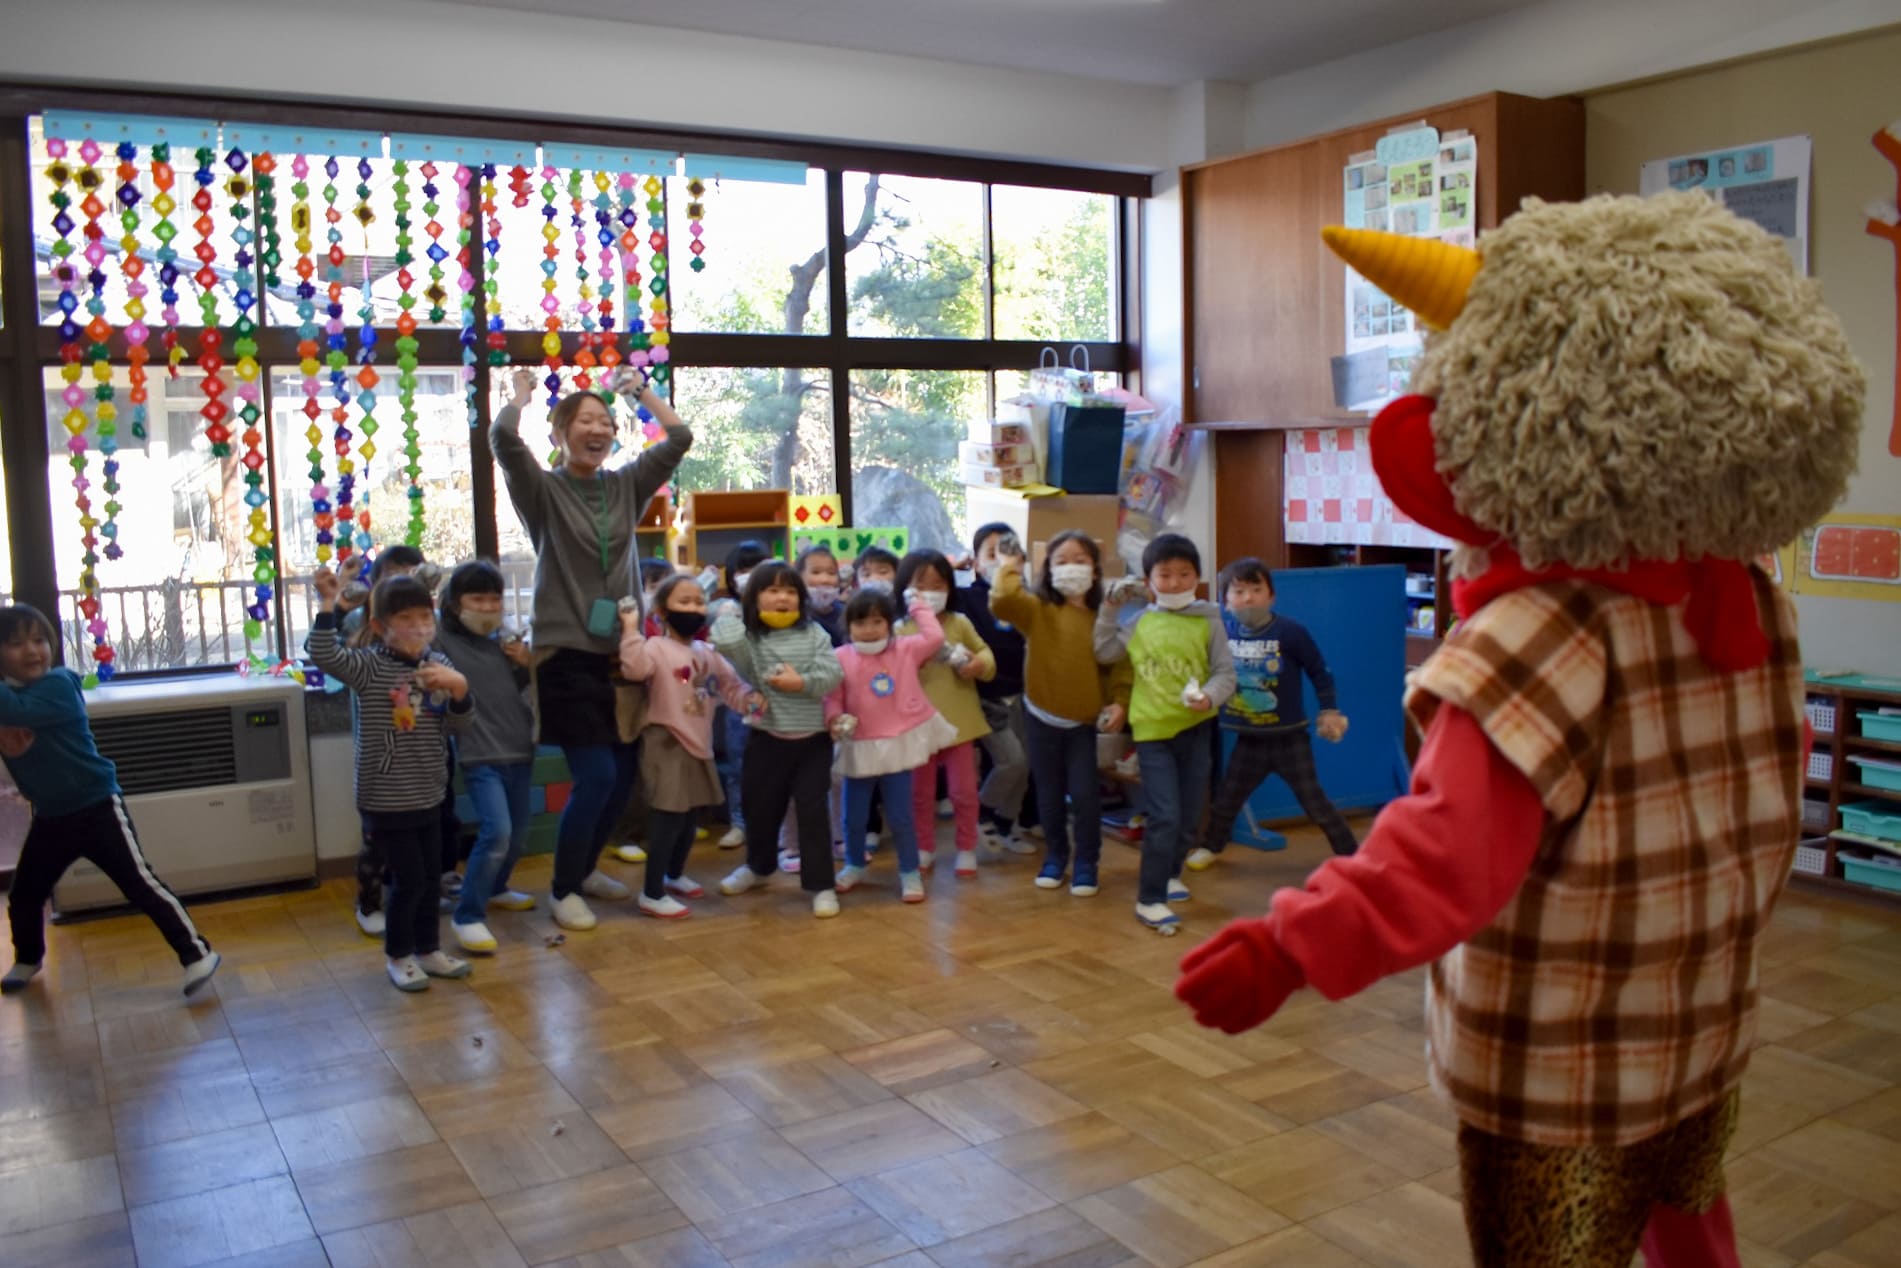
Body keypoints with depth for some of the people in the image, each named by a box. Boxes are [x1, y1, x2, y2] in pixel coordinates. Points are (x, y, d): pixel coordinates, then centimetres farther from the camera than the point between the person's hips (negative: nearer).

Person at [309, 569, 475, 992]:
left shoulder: (439, 664, 2)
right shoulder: (369, 666, -12)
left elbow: (458, 724, 2)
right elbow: (325, 657, -28)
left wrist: (458, 688, -17)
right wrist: (327, 607, -36)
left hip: (428, 794, 6)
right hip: (386, 797, -6)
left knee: (430, 876, 16)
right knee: (408, 879, -1)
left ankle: (428, 949, 32)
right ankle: (398, 956, 18)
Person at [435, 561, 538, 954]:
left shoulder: (506, 639, 6)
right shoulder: (442, 638, -8)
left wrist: (526, 664, -2)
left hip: (519, 749, 6)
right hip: (480, 756, -6)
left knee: (518, 832, 16)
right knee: (496, 832, -19)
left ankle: (494, 889, 42)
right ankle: (467, 916, -5)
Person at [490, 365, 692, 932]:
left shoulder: (626, 486, 8)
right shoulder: (544, 490, -5)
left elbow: (680, 439, 5)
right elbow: (503, 437, -20)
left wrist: (641, 390, 11)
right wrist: (522, 392, -3)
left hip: (620, 653, 5)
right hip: (568, 656, -5)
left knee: (624, 777, 8)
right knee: (595, 777, -10)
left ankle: (584, 869, 31)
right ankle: (564, 889, 10)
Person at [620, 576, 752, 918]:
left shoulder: (708, 654, 11)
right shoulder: (657, 647, -12)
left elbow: (730, 685, 12)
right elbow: (634, 669, -31)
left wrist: (749, 699, -8)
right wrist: (631, 629, -32)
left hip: (699, 744, 8)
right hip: (667, 744, -8)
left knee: (691, 816, 18)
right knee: (668, 818, -9)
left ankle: (675, 875, 38)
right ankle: (652, 894, 0)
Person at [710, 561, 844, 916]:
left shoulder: (814, 634, -1)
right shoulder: (749, 637, -4)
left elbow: (832, 675, -8)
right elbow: (723, 642, -26)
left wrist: (801, 683, -20)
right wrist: (738, 615, -9)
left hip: (813, 739, -1)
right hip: (767, 738, 1)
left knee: (813, 810, -2)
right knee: (760, 805, 16)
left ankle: (821, 884, 6)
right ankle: (759, 865, 42)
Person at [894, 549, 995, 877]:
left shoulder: (960, 623, 1)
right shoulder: (900, 630, -4)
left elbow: (985, 654, 5)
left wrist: (979, 664, -16)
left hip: (958, 722, 1)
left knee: (964, 791, 7)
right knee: (920, 792, 12)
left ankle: (966, 848, 22)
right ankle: (924, 848, 28)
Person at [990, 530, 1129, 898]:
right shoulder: (1036, 609, -6)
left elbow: (1119, 664, -3)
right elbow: (1002, 603, -25)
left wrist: (1120, 702, -13)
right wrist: (1009, 569, -19)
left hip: (1085, 721, -1)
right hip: (1042, 718, 1)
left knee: (1085, 794, 0)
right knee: (1049, 795, 13)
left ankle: (1087, 863, 17)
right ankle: (1055, 857, 31)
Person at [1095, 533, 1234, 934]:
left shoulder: (1208, 622, -3)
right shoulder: (1141, 623, 2)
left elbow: (1225, 673, -5)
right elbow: (1104, 652, 15)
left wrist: (1209, 696, -25)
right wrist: (1109, 608, 8)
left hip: (1196, 729, 1)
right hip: (1153, 728, -1)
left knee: (1188, 815, 15)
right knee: (1164, 816, -9)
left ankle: (1168, 874, 39)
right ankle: (1150, 899, 0)